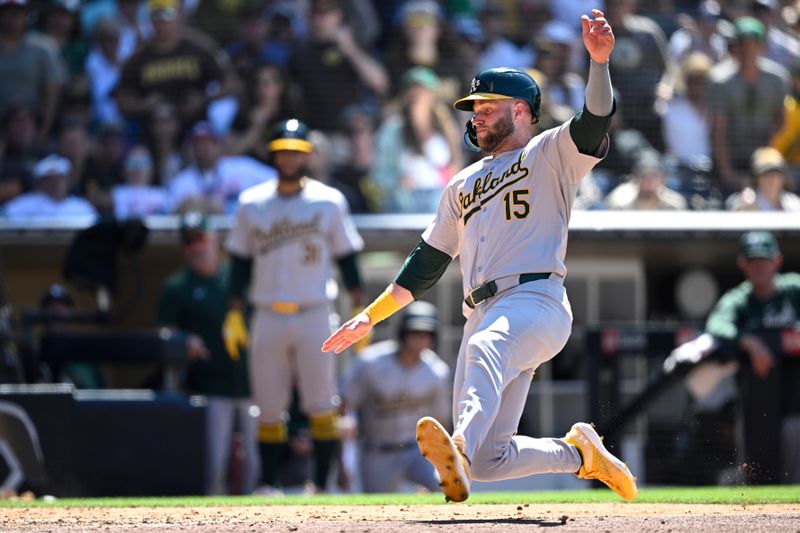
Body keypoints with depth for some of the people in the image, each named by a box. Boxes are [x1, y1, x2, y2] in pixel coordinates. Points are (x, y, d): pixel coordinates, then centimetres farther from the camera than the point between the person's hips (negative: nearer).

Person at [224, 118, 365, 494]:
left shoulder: (329, 201, 4)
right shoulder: (251, 202, 9)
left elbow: (346, 258, 5)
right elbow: (241, 261, 13)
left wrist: (360, 311, -2)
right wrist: (234, 313, 6)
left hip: (314, 315, -2)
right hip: (267, 318, 2)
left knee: (321, 405, -5)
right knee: (269, 407, 2)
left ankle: (321, 486, -3)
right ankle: (267, 485, 7)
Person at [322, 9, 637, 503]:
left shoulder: (550, 154, 12)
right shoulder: (464, 185, 29)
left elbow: (594, 121, -8)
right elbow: (427, 262, 31)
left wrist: (599, 62, -25)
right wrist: (370, 317, 25)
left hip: (536, 301, -7)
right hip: (484, 317, 7)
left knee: (486, 348, -42)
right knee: (489, 460, -6)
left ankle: (460, 450, -66)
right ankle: (578, 452, 18)